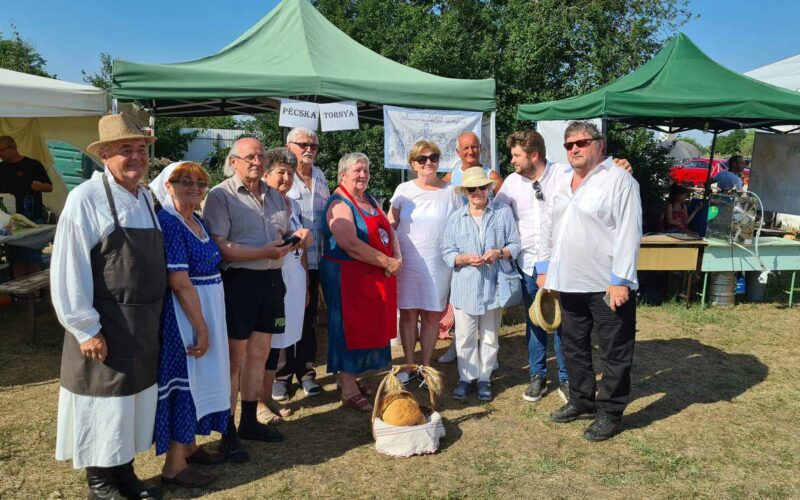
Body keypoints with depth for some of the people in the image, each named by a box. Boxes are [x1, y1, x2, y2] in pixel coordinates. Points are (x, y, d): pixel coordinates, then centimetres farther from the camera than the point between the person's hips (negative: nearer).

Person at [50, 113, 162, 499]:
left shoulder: (146, 198, 8)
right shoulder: (86, 198, -14)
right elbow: (68, 270, -16)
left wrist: (154, 317, 13)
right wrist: (86, 329, -16)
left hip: (144, 324, 7)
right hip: (105, 326, -7)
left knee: (136, 399, 17)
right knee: (104, 402, 7)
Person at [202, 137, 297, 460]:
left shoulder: (273, 195, 14)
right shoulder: (221, 195, -8)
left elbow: (284, 234, 24)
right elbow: (219, 247, -18)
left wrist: (291, 239, 0)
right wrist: (263, 252, -23)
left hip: (271, 280, 7)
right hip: (238, 281, -7)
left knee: (259, 354, 16)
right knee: (234, 358, 3)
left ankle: (249, 421, 31)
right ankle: (228, 432, 16)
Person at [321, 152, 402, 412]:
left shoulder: (370, 200, 15)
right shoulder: (340, 205, -14)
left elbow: (389, 230, 15)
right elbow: (351, 244, -25)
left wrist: (397, 256, -4)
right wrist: (387, 262, -19)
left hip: (376, 277, 9)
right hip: (348, 276, -9)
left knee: (370, 327, 14)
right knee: (350, 330, -1)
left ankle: (350, 379, 30)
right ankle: (349, 392, 9)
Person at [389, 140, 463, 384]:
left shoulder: (450, 191, 2)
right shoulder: (404, 190, 3)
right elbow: (390, 225, 8)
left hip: (438, 263, 0)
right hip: (407, 262, 0)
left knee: (431, 315, 6)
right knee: (408, 313, 6)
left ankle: (426, 366, 20)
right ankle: (409, 364, 19)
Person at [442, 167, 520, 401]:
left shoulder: (503, 212, 1)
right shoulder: (455, 218, 4)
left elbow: (515, 244, 2)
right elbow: (447, 252, 2)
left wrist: (499, 253, -18)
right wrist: (465, 259, -17)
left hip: (493, 285, 0)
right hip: (464, 287, 0)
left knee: (490, 336, 11)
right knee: (465, 336, 5)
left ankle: (484, 378, 25)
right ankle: (466, 377, 21)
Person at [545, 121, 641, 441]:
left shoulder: (619, 180, -10)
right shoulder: (562, 184, 13)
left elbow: (628, 233, -16)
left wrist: (620, 281, -20)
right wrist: (551, 272, 15)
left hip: (608, 286, -7)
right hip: (570, 283, 8)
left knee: (614, 354, 5)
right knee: (574, 347, 18)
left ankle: (610, 413, 19)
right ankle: (581, 401, 34)